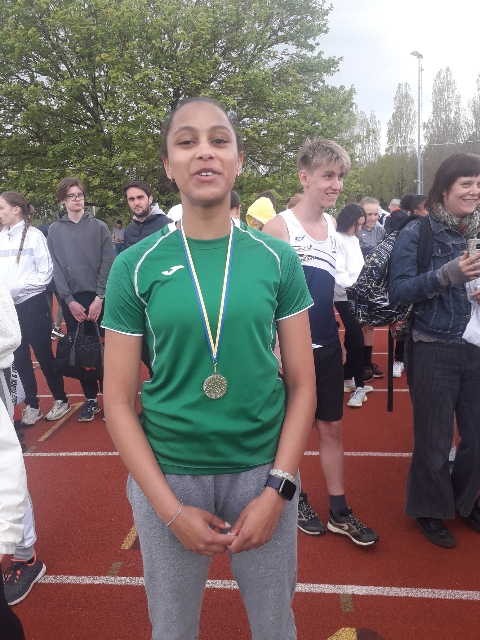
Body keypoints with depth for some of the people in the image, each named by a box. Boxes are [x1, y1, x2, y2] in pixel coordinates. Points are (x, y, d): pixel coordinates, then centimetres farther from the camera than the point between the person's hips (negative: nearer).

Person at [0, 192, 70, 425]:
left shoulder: (34, 236, -8)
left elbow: (45, 273, -11)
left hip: (32, 304, -5)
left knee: (43, 354, 5)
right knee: (20, 357, 11)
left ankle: (60, 400, 21)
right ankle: (31, 405, 23)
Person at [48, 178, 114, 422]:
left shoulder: (100, 227, 4)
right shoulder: (54, 230, 7)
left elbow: (108, 264, -2)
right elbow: (55, 269, 2)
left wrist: (99, 297, -10)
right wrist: (69, 300, -7)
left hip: (98, 298, -1)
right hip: (71, 300, 2)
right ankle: (90, 398, 16)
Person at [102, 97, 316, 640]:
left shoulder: (277, 259, -3)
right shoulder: (135, 267, -6)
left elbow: (302, 383, -1)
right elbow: (118, 401, -4)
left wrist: (278, 489, -9)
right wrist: (171, 509, -10)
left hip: (263, 469, 1)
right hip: (167, 474, 0)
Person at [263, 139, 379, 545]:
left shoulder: (332, 225, 7)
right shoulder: (280, 226, -13)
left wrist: (338, 339, 13)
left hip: (327, 347, 6)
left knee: (332, 427, 14)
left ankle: (339, 513, 29)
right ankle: (296, 500, 35)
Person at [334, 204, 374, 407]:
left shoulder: (354, 239, 16)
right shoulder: (337, 239, -12)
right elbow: (338, 273, -18)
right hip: (345, 296, -9)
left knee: (352, 338, 14)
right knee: (357, 339, -9)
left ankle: (348, 378, 25)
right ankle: (359, 386, 0)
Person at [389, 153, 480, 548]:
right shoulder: (417, 233, -7)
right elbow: (398, 291, -13)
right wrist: (446, 275, -25)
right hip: (434, 351, -5)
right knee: (434, 439, 7)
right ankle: (430, 511, 31)